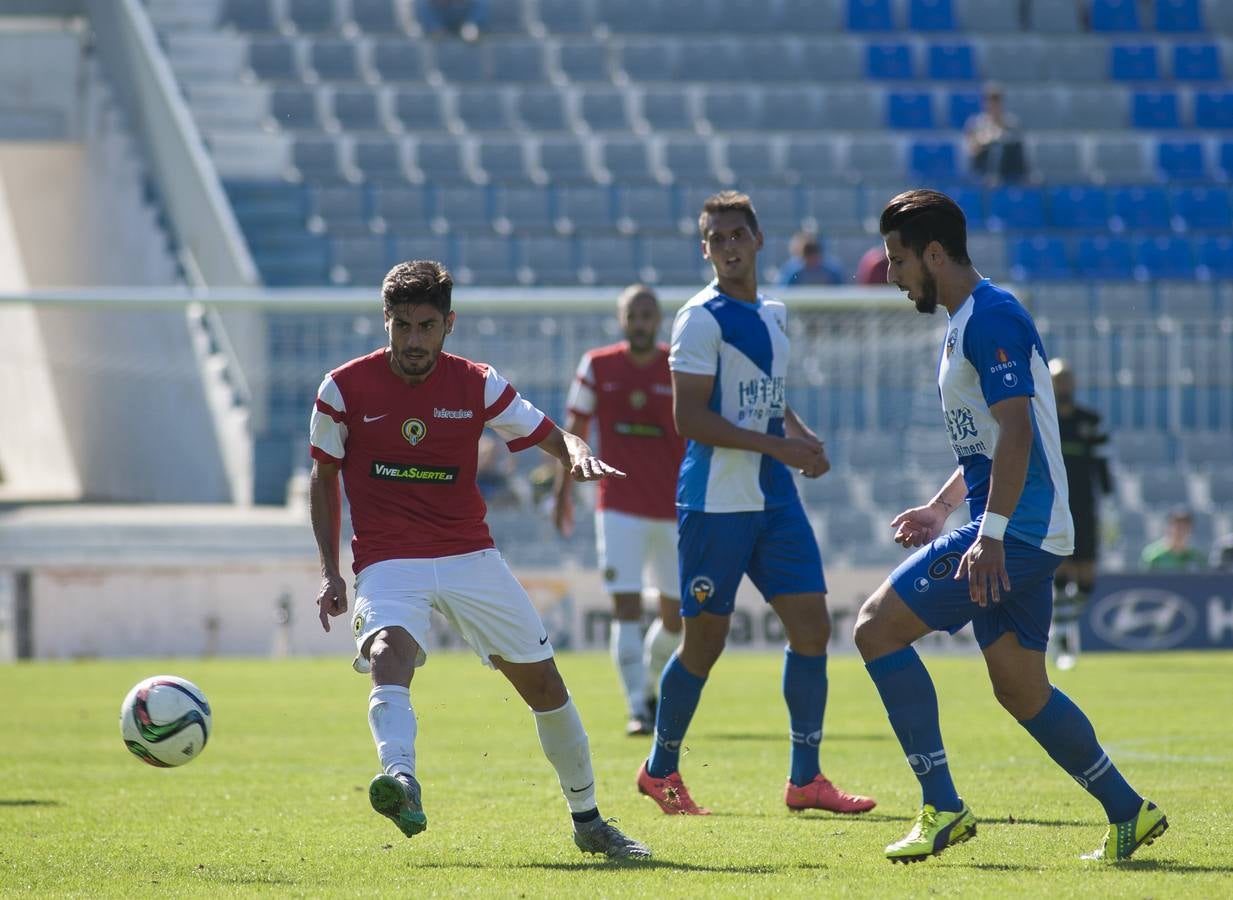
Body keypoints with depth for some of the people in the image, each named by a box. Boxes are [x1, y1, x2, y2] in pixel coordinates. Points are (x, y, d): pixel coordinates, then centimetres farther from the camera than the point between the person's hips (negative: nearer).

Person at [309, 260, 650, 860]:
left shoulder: (476, 384, 0)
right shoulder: (346, 388, -4)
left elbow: (550, 437, 5)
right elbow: (323, 478, 7)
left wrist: (579, 454, -20)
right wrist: (330, 572, 0)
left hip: (470, 556, 3)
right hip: (388, 561, -3)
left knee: (542, 681, 5)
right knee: (389, 652, -34)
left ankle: (587, 820, 23)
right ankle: (400, 781, -59)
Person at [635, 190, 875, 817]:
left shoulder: (773, 314, 15)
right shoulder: (702, 318, -10)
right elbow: (690, 418, -17)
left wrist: (803, 437, 6)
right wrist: (777, 446, -20)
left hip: (774, 499, 7)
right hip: (715, 502, -7)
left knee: (811, 624, -1)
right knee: (706, 640, -1)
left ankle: (805, 779, 4)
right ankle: (661, 769, 18)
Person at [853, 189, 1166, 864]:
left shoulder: (990, 318, -14)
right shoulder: (964, 322, 18)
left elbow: (1015, 432, -23)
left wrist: (990, 534, -28)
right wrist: (942, 507, 25)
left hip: (1014, 530, -10)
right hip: (1019, 533, 10)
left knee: (878, 628, -12)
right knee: (1020, 688, 13)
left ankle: (942, 809, -12)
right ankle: (1128, 814, 18)